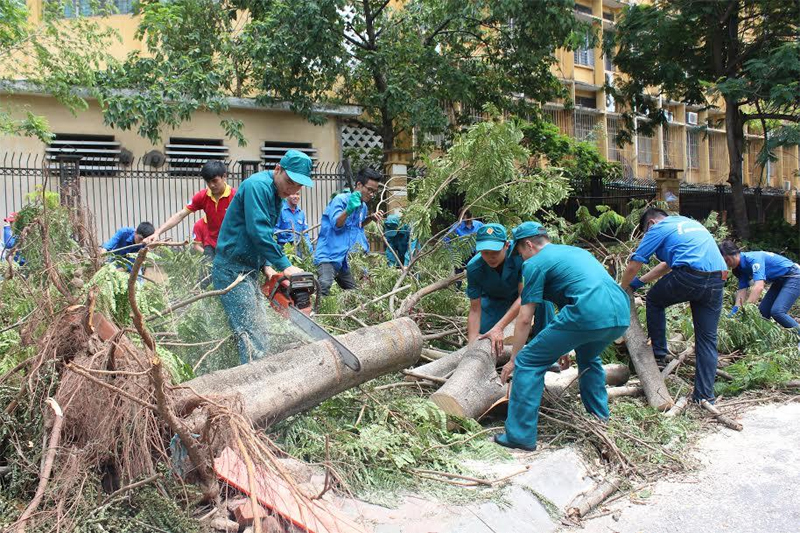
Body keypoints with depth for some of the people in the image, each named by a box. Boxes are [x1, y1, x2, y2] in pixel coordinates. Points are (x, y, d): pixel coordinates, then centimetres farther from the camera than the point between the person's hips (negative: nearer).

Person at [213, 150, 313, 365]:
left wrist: (266, 265, 4)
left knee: (261, 336, 11)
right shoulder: (258, 186, -16)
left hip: (248, 272, 10)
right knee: (254, 342, -12)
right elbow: (258, 231, -25)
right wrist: (284, 266, -23)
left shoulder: (276, 195, 14)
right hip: (232, 271, -10)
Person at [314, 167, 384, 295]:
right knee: (323, 287, -30)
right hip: (328, 256, -8)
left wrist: (370, 218, 13)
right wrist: (349, 209, -36)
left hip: (346, 260, 8)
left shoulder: (363, 207, 14)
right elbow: (336, 224, -20)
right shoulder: (340, 199, -9)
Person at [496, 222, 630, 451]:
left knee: (528, 363, 4)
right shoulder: (576, 251, 32)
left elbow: (525, 319, 6)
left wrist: (513, 360, 17)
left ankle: (520, 435, 5)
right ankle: (601, 420, 42)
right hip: (622, 316, 8)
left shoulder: (535, 263, 9)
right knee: (588, 358, 37)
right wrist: (565, 345, 47)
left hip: (588, 315, -8)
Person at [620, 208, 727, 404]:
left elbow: (634, 265, 8)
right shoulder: (690, 222, 32)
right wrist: (640, 281, 40)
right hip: (717, 279, 6)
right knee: (707, 339, 10)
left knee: (654, 300, 22)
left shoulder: (658, 229, 10)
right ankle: (705, 396, 11)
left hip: (689, 277, -6)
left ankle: (659, 354, 22)